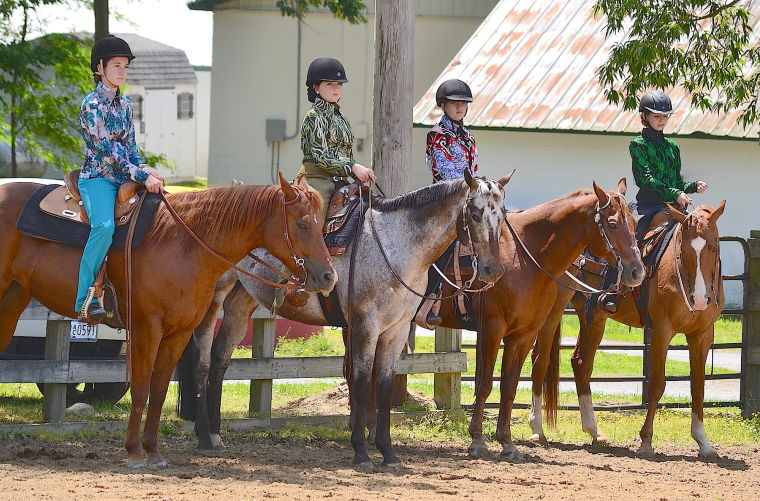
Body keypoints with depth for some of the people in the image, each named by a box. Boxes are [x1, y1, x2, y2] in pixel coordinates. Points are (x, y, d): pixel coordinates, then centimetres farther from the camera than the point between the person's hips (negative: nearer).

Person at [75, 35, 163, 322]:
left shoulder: (125, 105, 17)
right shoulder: (93, 104, -7)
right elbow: (107, 150, -14)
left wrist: (145, 169, -3)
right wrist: (142, 176, -17)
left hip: (123, 180, 8)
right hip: (97, 178, -8)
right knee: (104, 225, -34)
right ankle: (85, 300, -35)